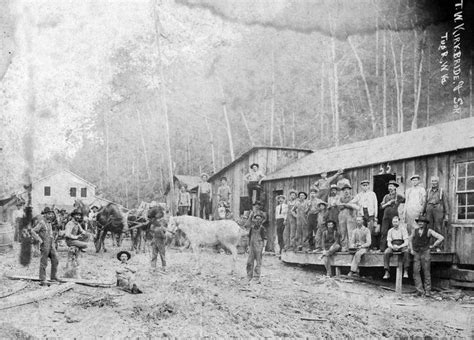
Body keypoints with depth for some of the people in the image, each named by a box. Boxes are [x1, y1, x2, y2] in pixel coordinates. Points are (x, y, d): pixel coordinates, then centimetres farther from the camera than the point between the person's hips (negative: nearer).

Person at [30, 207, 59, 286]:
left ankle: (54, 277, 11)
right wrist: (39, 240, -21)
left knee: (55, 261, 3)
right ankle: (42, 280, 3)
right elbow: (33, 231, -18)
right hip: (44, 245, -7)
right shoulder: (41, 223, -10)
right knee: (43, 263, -2)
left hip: (51, 245, 7)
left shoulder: (49, 223, 15)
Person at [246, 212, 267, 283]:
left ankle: (257, 278, 2)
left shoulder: (262, 228, -3)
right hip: (252, 246, 5)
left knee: (258, 263, -2)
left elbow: (265, 239, -3)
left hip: (259, 247, -5)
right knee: (249, 262, 4)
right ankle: (250, 277, 13)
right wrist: (249, 246, 16)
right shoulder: (252, 228, 10)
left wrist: (264, 248, -8)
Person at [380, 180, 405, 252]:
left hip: (394, 216, -3)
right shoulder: (386, 196, 17)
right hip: (386, 216, 3)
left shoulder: (398, 196, 4)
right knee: (383, 232, -4)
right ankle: (382, 248, -4)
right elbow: (381, 206, 11)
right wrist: (387, 203, -4)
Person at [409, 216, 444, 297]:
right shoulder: (415, 230, 10)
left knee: (426, 272, -1)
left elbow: (441, 238, -8)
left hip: (425, 253, -3)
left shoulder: (429, 231, -2)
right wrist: (411, 250, 8)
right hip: (416, 254, 3)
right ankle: (420, 290, -8)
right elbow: (410, 241, 23)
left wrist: (433, 246, -4)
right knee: (416, 272, -8)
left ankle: (427, 291, 6)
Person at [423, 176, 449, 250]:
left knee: (439, 230, -6)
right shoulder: (429, 192, 14)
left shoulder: (442, 191, 6)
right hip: (429, 212, 3)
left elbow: (446, 204, 3)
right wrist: (424, 213, 12)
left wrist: (447, 215, -4)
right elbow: (426, 203, 17)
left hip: (438, 211, -3)